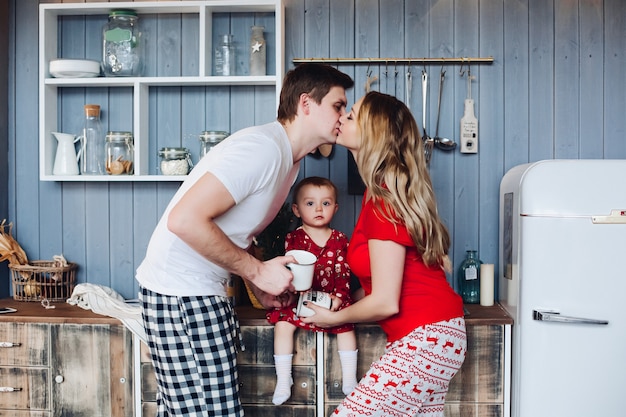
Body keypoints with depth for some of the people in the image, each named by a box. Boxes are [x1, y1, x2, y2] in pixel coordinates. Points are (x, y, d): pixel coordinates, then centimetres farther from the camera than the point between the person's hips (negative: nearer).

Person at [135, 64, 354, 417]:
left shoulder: (289, 159, 12)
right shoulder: (263, 148, -20)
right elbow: (185, 220, -27)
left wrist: (262, 289, 9)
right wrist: (258, 271, -19)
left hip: (205, 291, 10)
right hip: (181, 294, -10)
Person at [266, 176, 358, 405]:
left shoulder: (339, 240, 4)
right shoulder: (293, 238, -1)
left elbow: (344, 272, 0)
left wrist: (339, 297, -14)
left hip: (332, 299, 1)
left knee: (346, 325, -17)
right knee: (282, 323, -20)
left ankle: (349, 379, -1)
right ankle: (283, 381, -8)